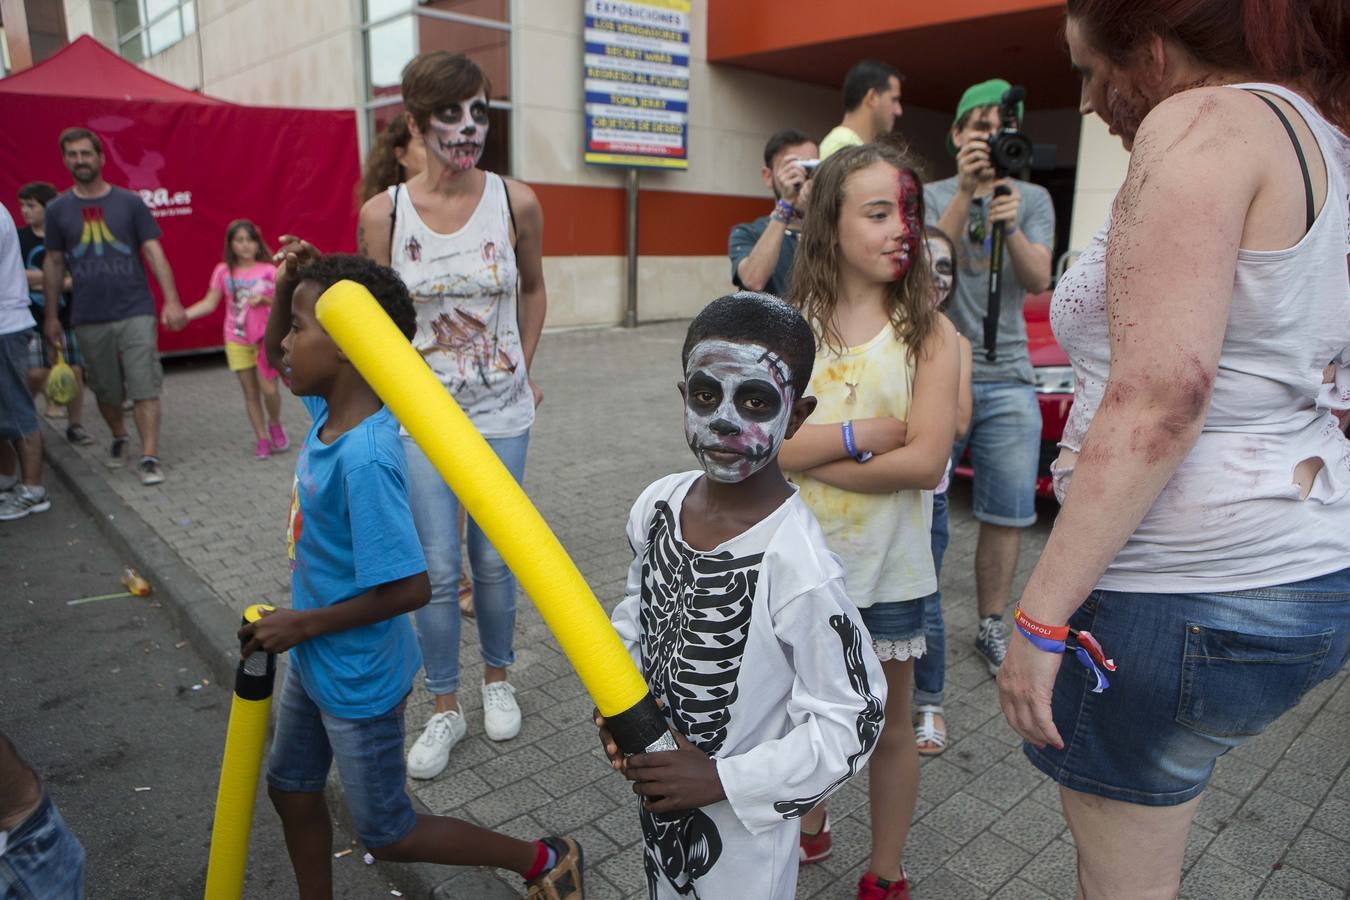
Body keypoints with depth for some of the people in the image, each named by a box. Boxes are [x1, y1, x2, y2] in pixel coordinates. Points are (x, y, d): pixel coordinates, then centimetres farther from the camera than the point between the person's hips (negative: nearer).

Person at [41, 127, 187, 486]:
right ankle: (119, 438, 36)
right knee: (105, 390, 12)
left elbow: (154, 253, -2)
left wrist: (171, 301, -11)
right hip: (88, 319, 2)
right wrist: (51, 315, 12)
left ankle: (149, 457, -4)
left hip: (135, 312, -2)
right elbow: (53, 263, 11)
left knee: (145, 388, -7)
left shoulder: (130, 203, 1)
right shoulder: (57, 210, 6)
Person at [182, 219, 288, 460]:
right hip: (237, 340, 2)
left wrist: (265, 300, -19)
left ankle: (275, 424, 21)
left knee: (269, 388, -8)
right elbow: (209, 303, 2)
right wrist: (183, 314, -10)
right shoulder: (223, 271, 1)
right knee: (250, 391, 6)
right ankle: (261, 438, 15)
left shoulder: (269, 271, -3)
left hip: (266, 338, -2)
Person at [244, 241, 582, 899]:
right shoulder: (331, 407, -8)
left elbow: (410, 588, -32)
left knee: (388, 834, 12)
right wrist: (286, 287, -6)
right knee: (291, 788, 25)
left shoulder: (364, 458, -34)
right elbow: (274, 358, 13)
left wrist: (303, 624, -20)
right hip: (314, 660, 8)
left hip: (359, 677, -8)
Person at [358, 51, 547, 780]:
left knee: (494, 561, 10)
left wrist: (524, 368, 9)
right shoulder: (383, 213, -6)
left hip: (501, 412, 1)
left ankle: (497, 678, 35)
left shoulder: (516, 202, -5)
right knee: (436, 570, 3)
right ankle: (444, 708, 23)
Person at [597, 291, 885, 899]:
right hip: (656, 798, 6)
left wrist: (721, 779, -22)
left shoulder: (799, 567, -30)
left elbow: (849, 723, -21)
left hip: (742, 829, -5)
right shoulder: (657, 506, -13)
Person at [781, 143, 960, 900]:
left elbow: (925, 462, -19)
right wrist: (866, 431, -21)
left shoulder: (929, 333, -9)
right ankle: (808, 829, 48)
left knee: (889, 722, 15)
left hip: (887, 565, -2)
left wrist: (809, 454, -17)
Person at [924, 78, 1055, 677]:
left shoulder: (1033, 199, 10)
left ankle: (991, 627, 20)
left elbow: (1039, 281, -5)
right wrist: (966, 192, -23)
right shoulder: (933, 196, 4)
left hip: (1008, 379, 3)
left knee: (1008, 512, 6)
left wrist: (1011, 227, -22)